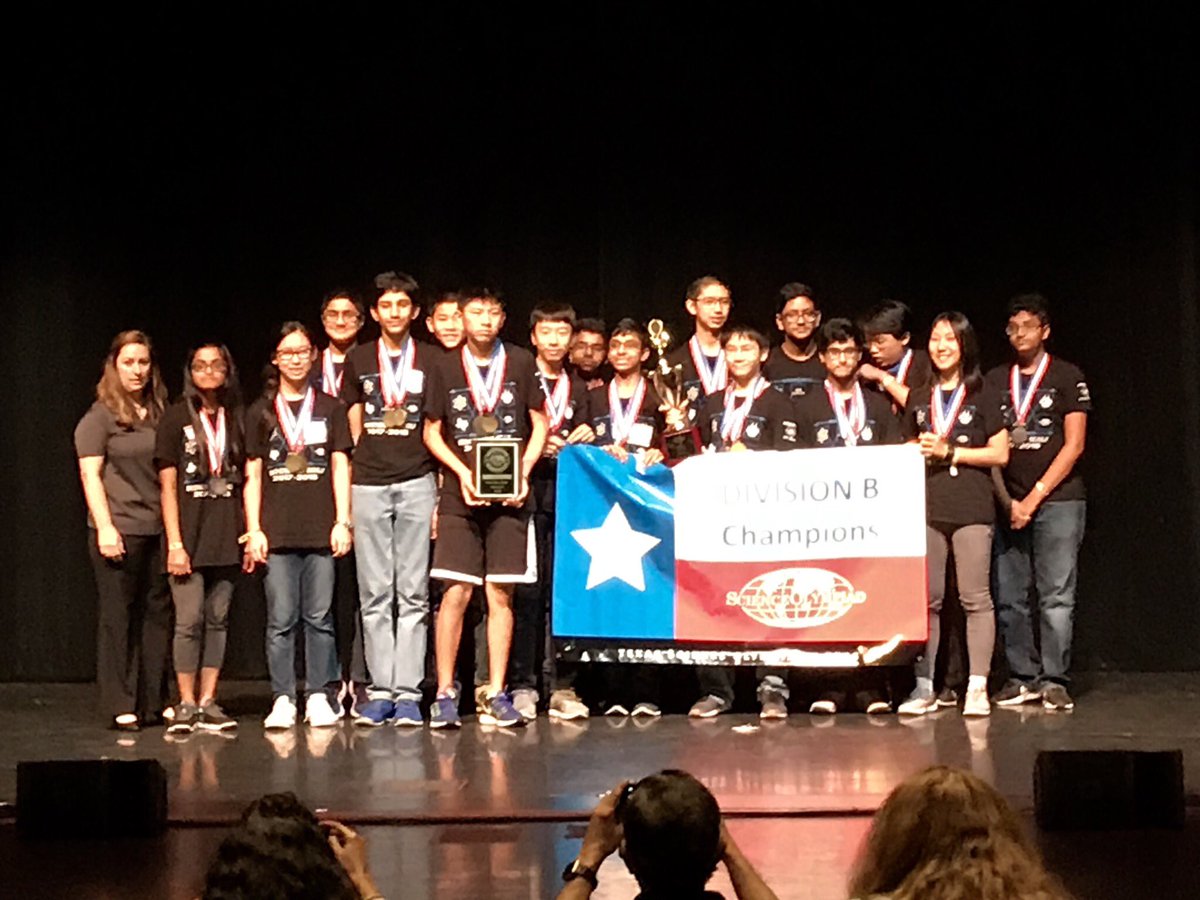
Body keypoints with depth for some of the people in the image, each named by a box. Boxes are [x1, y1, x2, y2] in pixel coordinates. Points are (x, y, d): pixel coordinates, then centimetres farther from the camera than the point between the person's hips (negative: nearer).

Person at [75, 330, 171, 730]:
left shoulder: (160, 414, 14)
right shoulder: (100, 417, 0)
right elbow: (90, 474, -5)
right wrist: (104, 527, -14)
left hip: (159, 530, 5)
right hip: (120, 529, -5)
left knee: (158, 613, 4)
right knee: (118, 615, -1)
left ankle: (153, 703, 11)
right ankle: (121, 706, 2)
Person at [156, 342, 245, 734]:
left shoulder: (236, 419, 11)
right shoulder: (176, 418, 1)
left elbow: (245, 480, 14)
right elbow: (168, 485, -2)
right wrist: (174, 542, -9)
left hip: (225, 538, 4)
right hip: (189, 536, -4)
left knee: (217, 620, 5)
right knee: (189, 621, -6)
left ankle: (207, 703, 10)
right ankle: (186, 705, 0)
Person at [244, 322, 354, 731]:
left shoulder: (330, 409, 11)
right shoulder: (261, 413, 11)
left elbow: (340, 467, 9)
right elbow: (253, 476, 9)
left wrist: (343, 521, 1)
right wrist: (253, 530, 2)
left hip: (321, 529, 0)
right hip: (277, 532, 0)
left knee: (319, 617, 0)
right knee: (281, 619, -2)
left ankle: (318, 697, 6)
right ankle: (282, 699, 3)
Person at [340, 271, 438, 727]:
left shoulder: (431, 360, 7)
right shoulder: (358, 360, 11)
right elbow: (353, 428, 16)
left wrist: (441, 487, 1)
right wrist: (359, 466, 7)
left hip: (417, 483, -1)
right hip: (369, 485, 1)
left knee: (413, 593, -2)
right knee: (375, 594, 1)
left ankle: (408, 691, 0)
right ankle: (381, 690, 5)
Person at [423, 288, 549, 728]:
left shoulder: (520, 363, 5)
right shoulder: (445, 367, 4)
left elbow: (539, 424, 9)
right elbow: (432, 432, 8)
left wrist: (523, 474, -4)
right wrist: (462, 473, -6)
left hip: (508, 494, 1)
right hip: (460, 495, -1)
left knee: (501, 595, 2)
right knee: (455, 593, -6)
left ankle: (496, 695, 9)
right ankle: (445, 694, 2)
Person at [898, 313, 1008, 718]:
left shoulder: (982, 395, 5)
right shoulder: (919, 399, 17)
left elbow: (1000, 454, 0)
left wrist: (950, 452, -7)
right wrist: (922, 452, 1)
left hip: (971, 506, -3)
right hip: (926, 507, 4)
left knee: (975, 597, -5)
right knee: (926, 598, 1)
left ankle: (977, 688, -3)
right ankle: (924, 687, 6)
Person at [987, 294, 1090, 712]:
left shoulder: (1067, 378, 4)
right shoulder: (995, 381, 14)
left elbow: (1074, 445, -3)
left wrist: (1035, 496, -9)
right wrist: (1007, 501, -1)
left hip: (1057, 500, -4)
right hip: (1007, 502, 4)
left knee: (1057, 596, -7)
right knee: (1009, 597, 1)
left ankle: (1054, 681, -4)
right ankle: (1023, 678, 8)